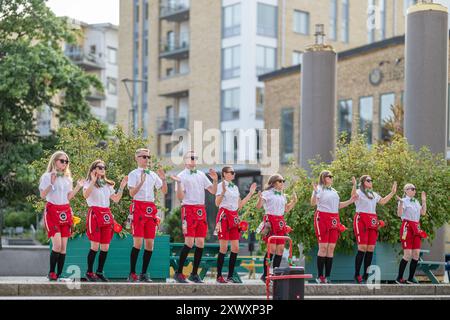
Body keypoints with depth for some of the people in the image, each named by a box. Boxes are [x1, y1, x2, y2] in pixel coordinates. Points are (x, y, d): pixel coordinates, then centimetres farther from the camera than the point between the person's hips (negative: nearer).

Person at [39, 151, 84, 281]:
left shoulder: (67, 178, 15)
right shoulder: (47, 176, -2)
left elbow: (69, 197, 13)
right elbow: (42, 195, -9)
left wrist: (78, 187, 4)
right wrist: (51, 183, -18)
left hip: (66, 212, 5)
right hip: (52, 211, -5)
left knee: (63, 246, 2)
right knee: (57, 244, -16)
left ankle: (59, 274, 6)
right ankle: (51, 272, -4)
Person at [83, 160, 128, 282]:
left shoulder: (107, 184, 22)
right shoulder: (89, 183, 3)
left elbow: (116, 199, 16)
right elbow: (85, 195, -18)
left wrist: (122, 187, 7)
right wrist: (93, 181, -22)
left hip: (107, 215, 6)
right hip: (95, 214, -6)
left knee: (105, 247, 3)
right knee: (95, 246, -9)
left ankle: (99, 272, 13)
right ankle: (89, 272, 2)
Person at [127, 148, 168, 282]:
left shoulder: (153, 175, 16)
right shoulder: (133, 174, 1)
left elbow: (164, 191, 16)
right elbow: (132, 193, -11)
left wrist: (163, 179, 0)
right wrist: (141, 182, -24)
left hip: (151, 209, 5)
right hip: (138, 207, -5)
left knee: (150, 243, 3)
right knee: (138, 242, -12)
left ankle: (144, 274, 10)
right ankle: (132, 274, -6)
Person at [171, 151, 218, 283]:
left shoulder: (201, 175, 16)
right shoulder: (182, 176, 0)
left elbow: (213, 191, 15)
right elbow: (180, 197, -8)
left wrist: (215, 180, -2)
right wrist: (178, 183, -22)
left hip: (201, 210, 6)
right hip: (188, 209, -6)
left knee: (200, 242, 3)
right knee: (189, 242, -13)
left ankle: (194, 273, 11)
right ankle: (178, 272, -5)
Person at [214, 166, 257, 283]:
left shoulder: (235, 187, 17)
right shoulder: (221, 185, -5)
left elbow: (240, 205, 17)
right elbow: (217, 203, -13)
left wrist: (250, 193, 17)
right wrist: (223, 191, -26)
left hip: (234, 217, 7)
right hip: (224, 215, -7)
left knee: (235, 248, 3)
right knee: (224, 248, -7)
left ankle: (230, 275, 9)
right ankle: (219, 276, -1)